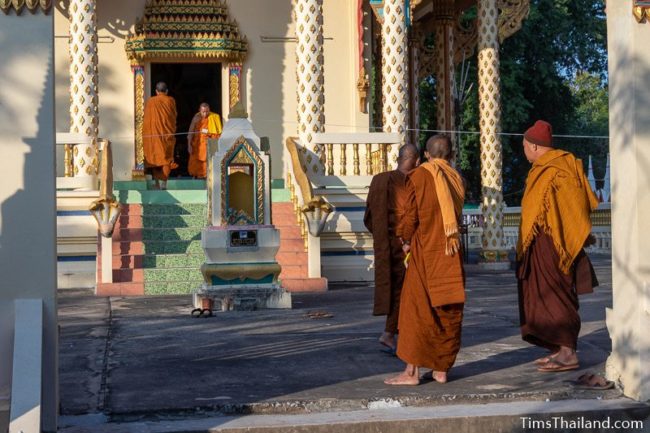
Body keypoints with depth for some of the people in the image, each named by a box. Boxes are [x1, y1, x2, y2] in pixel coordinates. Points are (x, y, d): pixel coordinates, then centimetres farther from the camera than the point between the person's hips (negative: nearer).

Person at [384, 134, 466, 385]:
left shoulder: (419, 176, -5)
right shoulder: (457, 179, 6)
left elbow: (410, 214, -6)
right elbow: (456, 214, 12)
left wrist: (406, 240, 11)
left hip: (424, 252, -4)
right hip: (452, 254, 4)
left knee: (417, 309, -1)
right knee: (449, 311, 10)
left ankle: (412, 371, -4)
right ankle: (441, 369, 14)